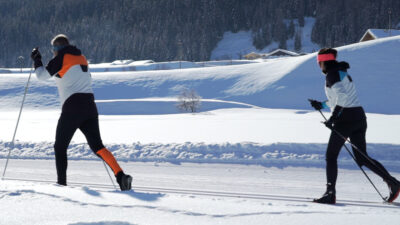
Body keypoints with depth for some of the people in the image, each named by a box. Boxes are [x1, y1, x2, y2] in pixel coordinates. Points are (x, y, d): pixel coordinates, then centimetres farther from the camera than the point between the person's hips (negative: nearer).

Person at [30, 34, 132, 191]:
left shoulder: (61, 58, -1)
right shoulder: (82, 59, 19)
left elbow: (42, 75, 4)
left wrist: (37, 59, 21)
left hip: (72, 106, -6)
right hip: (90, 105, 6)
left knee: (60, 147, 10)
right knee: (97, 146, 0)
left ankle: (61, 182, 4)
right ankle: (120, 175, -19)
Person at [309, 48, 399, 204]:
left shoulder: (332, 75, -7)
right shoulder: (343, 73, 21)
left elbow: (342, 96, -22)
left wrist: (333, 118, -21)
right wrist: (321, 105, 29)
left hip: (345, 119, -9)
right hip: (359, 116, 9)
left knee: (331, 156, 0)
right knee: (362, 158, 10)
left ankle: (330, 193, -4)